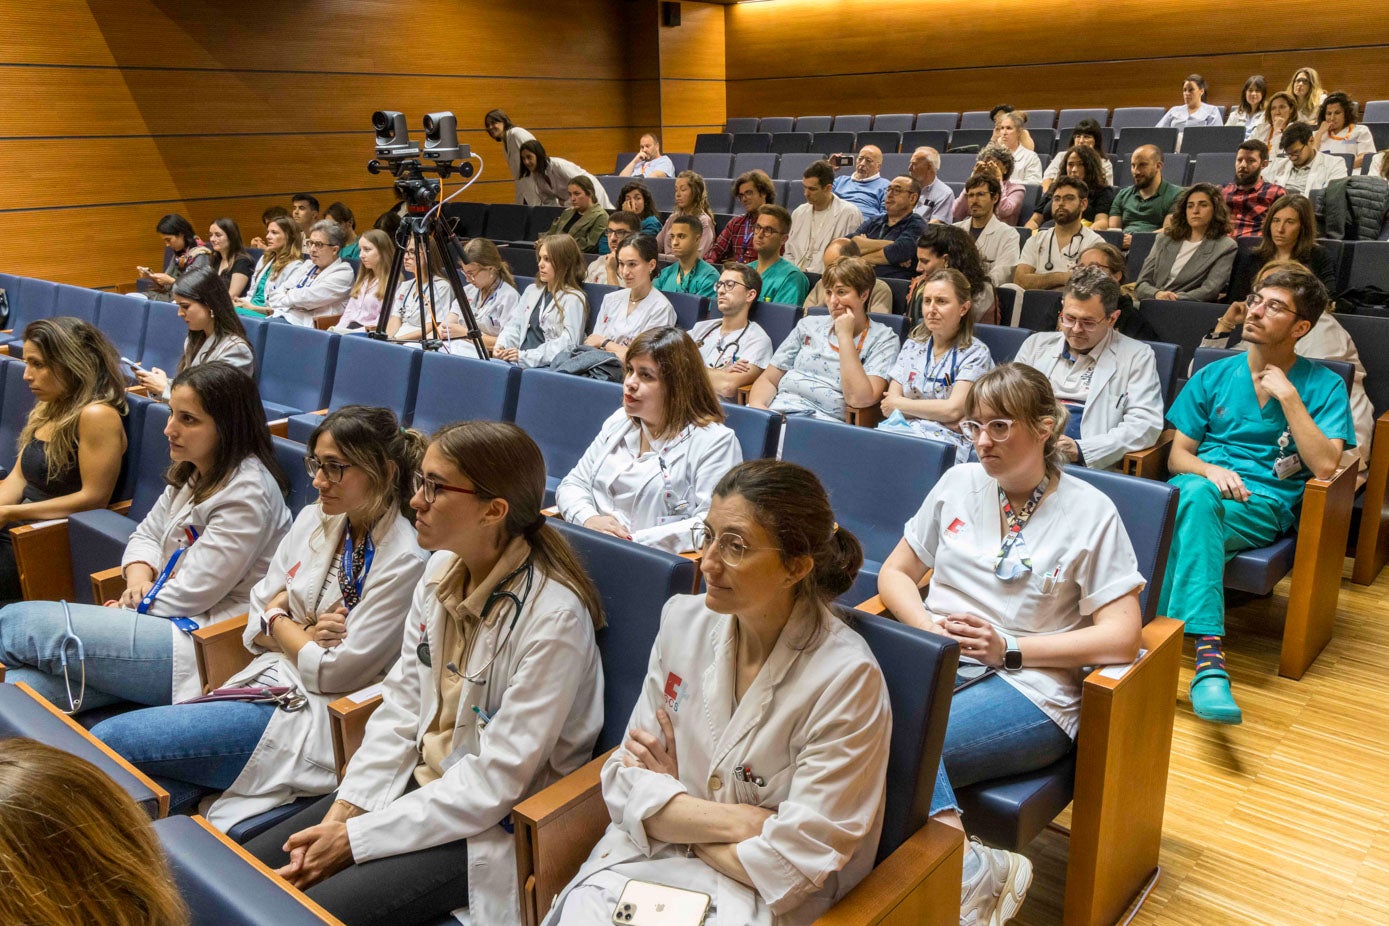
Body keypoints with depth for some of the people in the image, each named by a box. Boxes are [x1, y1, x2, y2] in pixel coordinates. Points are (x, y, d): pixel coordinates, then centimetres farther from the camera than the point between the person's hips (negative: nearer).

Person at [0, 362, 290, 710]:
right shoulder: (192, 472, 13)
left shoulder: (247, 493, -18)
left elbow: (192, 593, -18)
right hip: (172, 618, 9)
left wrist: (124, 609, -4)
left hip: (204, 645, -9)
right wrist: (138, 580, -2)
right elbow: (146, 535, 20)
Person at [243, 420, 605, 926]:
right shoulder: (440, 572, 0)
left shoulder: (553, 616, -24)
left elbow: (498, 779, -23)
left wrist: (355, 840, -19)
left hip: (491, 825, -7)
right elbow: (400, 706, 4)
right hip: (417, 782, 7)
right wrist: (342, 811, -8)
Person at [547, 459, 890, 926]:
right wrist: (738, 820, -16)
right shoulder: (684, 620, -4)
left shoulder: (847, 680, -20)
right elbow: (626, 780, -2)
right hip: (645, 855, 3)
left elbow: (793, 863, -17)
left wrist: (675, 813, -6)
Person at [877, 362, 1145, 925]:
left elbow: (1122, 638, -4)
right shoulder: (958, 484, 13)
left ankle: (976, 878, -16)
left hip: (1029, 686, -4)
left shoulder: (1090, 513, 1)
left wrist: (1010, 649, -12)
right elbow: (895, 573, 18)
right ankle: (976, 871, -26)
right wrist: (929, 626, -4)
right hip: (936, 662, 4)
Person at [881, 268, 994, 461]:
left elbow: (953, 409, -9)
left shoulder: (976, 353, 3)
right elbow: (889, 402, 9)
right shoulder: (913, 345, 18)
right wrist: (936, 412, -6)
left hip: (945, 438, -4)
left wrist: (898, 403, 2)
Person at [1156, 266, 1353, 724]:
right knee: (1195, 492, -36)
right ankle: (1208, 653, -43)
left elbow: (1325, 466, -6)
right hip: (1199, 485, 3)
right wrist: (1209, 469, -9)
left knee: (1194, 499, -37)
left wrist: (1288, 396, -8)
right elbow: (1178, 455, 14)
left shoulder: (1324, 386, 9)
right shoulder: (1214, 376, 17)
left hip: (1265, 504, -3)